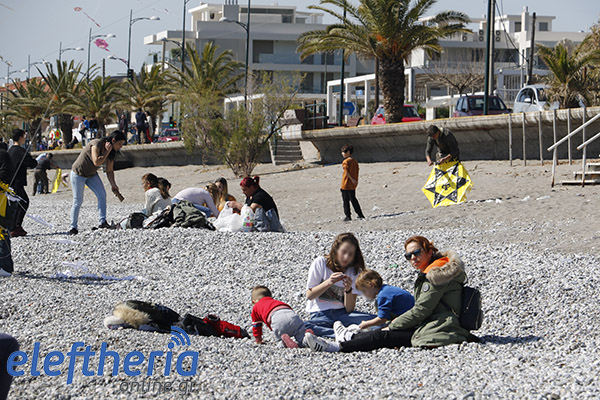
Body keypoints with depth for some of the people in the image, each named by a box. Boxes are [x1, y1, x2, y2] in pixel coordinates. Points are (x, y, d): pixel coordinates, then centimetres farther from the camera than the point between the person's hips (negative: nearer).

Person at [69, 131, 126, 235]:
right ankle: (73, 228, 2)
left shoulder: (111, 152, -4)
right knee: (78, 201, -5)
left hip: (92, 175, 7)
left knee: (102, 195, -8)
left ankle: (103, 222, -5)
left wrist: (113, 185, -9)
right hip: (78, 174, -7)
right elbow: (96, 162, -38)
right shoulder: (96, 144, -28)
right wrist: (107, 151, -31)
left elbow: (109, 170, 1)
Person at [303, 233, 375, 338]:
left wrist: (348, 290, -20)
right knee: (305, 328, -41)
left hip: (342, 313, 3)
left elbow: (349, 309, -1)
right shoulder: (320, 263, 0)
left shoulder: (354, 271, 5)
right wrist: (329, 282, -16)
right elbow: (309, 295, -2)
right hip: (320, 314, -3)